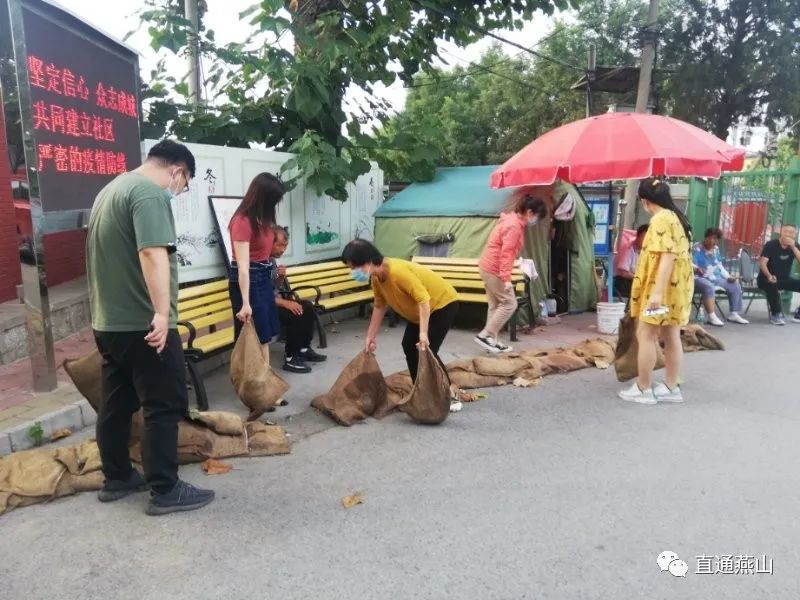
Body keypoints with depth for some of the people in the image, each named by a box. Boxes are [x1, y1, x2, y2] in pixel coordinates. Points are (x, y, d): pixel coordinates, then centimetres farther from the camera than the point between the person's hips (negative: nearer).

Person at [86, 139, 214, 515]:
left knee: (116, 403, 17)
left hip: (107, 321, 10)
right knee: (164, 406, -2)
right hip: (141, 324, -10)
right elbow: (152, 253, -30)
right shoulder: (149, 193, -15)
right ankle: (165, 491, 5)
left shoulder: (112, 188, 19)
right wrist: (162, 313, -37)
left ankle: (116, 478, 28)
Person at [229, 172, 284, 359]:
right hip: (248, 279, -8)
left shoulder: (261, 217, 4)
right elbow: (243, 266, -24)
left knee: (265, 334, 14)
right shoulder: (243, 221, -20)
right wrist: (245, 303, -26)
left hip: (264, 276, 9)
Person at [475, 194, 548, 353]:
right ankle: (484, 335, -2)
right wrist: (506, 279, -26)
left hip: (489, 266, 10)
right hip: (494, 269, -10)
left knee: (495, 305, 13)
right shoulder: (514, 226, -18)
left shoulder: (512, 221, 14)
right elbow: (506, 254, -24)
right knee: (509, 304, -3)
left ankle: (491, 340, 16)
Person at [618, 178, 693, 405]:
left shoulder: (660, 220, -16)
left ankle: (643, 389, 4)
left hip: (663, 287, -10)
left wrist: (657, 292, -27)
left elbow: (667, 256, -24)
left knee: (646, 335, -2)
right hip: (676, 286, 10)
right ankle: (671, 388, 18)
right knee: (671, 337, 12)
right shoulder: (676, 217, 12)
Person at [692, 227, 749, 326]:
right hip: (700, 278, -8)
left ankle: (733, 314, 10)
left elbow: (720, 266, 20)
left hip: (715, 278, 8)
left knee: (735, 286, 2)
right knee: (709, 287, -39)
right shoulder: (697, 248, -9)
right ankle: (712, 316, -40)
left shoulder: (716, 249, 15)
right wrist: (697, 269, -43)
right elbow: (691, 264, -21)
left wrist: (728, 277, 7)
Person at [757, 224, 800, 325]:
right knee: (772, 285, -39)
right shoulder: (771, 245, -12)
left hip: (785, 279, 5)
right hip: (766, 279, -5)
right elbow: (762, 263, -22)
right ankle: (776, 314, -23)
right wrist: (769, 276, -39)